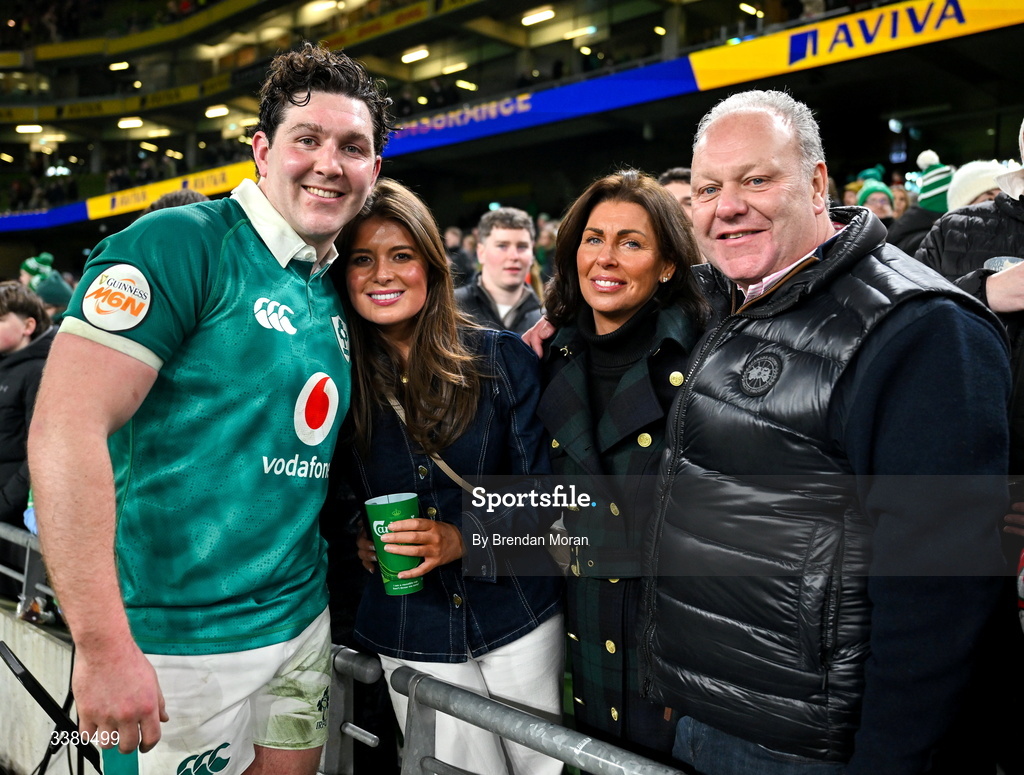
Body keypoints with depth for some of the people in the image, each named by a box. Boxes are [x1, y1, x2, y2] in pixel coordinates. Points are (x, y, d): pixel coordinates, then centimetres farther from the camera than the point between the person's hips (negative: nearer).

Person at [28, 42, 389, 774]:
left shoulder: (337, 293, 8)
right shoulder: (180, 244, -14)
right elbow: (65, 430, -21)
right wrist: (103, 645, -23)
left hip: (305, 623, 7)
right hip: (176, 644, -6)